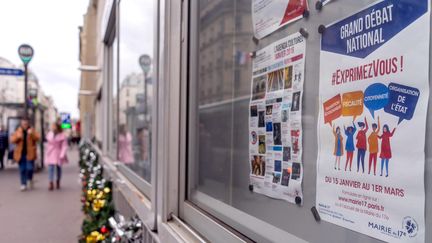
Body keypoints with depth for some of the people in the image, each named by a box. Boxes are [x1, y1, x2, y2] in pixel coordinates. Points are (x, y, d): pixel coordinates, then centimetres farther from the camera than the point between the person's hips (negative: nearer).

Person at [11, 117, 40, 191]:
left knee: (30, 168, -9)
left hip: (29, 154, -2)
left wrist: (31, 134, -28)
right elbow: (12, 139, 1)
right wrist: (17, 137, -18)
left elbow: (37, 138, -12)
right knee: (22, 170, 4)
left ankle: (29, 179, 20)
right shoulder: (18, 132, 8)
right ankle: (23, 184, 13)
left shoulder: (32, 131, 3)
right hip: (20, 154, 2)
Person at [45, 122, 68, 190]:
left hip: (58, 154, -2)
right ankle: (51, 183, -11)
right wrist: (47, 152, 12)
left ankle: (58, 182, 26)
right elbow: (48, 144, 13)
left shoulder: (62, 136, -9)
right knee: (50, 168, -9)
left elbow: (64, 146, -11)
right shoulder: (49, 134, 3)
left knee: (58, 168, 9)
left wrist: (62, 155, -18)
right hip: (50, 154, 2)